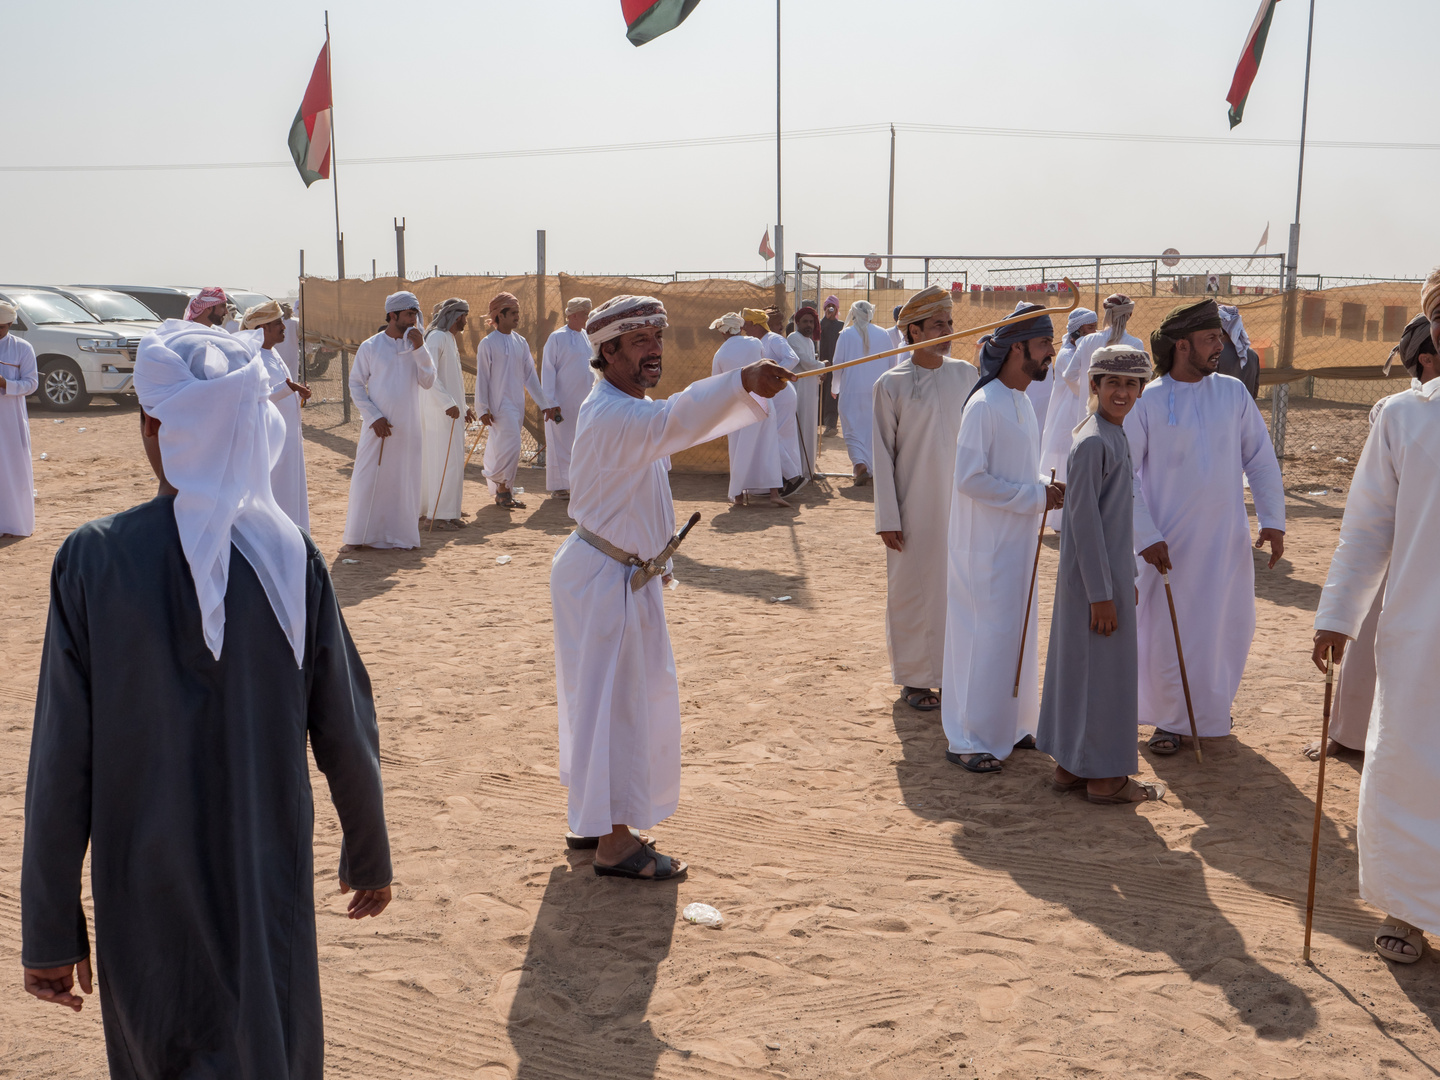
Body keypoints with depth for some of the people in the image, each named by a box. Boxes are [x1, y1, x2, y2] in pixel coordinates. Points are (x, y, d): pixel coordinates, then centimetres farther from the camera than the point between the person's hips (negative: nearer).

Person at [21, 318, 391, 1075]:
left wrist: (50, 930, -2)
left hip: (146, 892, 0)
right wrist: (368, 856, 10)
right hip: (269, 886, 0)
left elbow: (61, 763, -13)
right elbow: (344, 731, -6)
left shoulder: (92, 560, -15)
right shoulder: (288, 557, -12)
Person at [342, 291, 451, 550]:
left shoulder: (416, 347, 7)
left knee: (403, 482, 6)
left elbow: (428, 382, -3)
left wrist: (419, 349, -13)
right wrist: (374, 417, -9)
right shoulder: (370, 347, -1)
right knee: (367, 480, 0)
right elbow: (355, 384, 0)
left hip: (408, 429, 3)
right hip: (378, 427, -2)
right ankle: (358, 536, 9)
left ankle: (401, 534, 15)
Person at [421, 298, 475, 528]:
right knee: (447, 460, -8)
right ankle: (442, 514, -5)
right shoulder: (437, 337, -12)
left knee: (438, 459, 13)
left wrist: (463, 406, 21)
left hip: (449, 409, 10)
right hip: (439, 411, -10)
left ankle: (430, 508, 20)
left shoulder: (450, 339, 18)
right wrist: (448, 404, -28)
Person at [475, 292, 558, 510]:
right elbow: (482, 377, -7)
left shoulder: (520, 342, 10)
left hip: (517, 403, 6)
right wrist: (483, 408, -11)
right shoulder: (488, 343, -7)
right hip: (499, 404, -6)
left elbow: (530, 374, 13)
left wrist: (543, 402, 10)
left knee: (501, 449, 10)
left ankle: (501, 492, 18)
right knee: (510, 446, -15)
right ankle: (503, 489, -2)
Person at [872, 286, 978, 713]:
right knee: (913, 591, 5)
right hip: (914, 509, -3)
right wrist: (887, 518, -8)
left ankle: (953, 672, 23)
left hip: (960, 505, 3)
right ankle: (914, 678, 19)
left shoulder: (966, 375, 3)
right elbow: (882, 454, -5)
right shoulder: (891, 384, -7)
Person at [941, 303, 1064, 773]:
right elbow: (970, 478, -22)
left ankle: (1009, 725, 29)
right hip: (984, 545, -9)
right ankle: (967, 740, 8)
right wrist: (1034, 496, -19)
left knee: (1015, 634, 16)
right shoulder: (984, 405, -19)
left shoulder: (1022, 402, 10)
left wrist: (1044, 489, 2)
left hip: (1015, 541, 9)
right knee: (985, 638, -3)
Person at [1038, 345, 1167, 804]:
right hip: (1094, 578, -9)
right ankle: (1104, 778, 10)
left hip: (1112, 573, 9)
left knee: (1080, 667, 15)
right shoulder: (1092, 442, -18)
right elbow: (1083, 518, -20)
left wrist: (1128, 578, 20)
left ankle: (1071, 766, 25)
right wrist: (1101, 593, -19)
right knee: (1102, 671, 0)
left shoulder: (1116, 437, 12)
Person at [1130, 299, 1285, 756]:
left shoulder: (1232, 392, 2)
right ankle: (1169, 720, 22)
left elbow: (1260, 458, 7)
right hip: (1170, 542, -3)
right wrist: (1147, 537, -14)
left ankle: (1210, 708, 34)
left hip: (1227, 539, 3)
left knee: (1228, 629, 11)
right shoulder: (1147, 402, -9)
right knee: (1166, 633, 3)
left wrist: (1273, 520, 0)